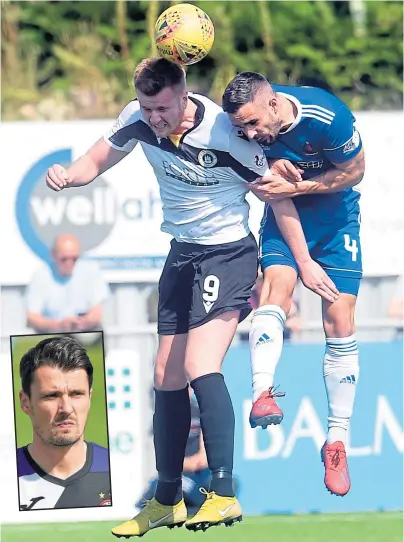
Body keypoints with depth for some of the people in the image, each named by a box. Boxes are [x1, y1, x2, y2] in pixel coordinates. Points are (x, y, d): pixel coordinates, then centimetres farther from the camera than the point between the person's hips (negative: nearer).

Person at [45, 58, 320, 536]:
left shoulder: (224, 135, -25)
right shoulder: (138, 120, -9)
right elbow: (97, 160, 7)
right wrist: (67, 175, -17)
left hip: (228, 253, -7)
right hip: (181, 254, 7)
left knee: (199, 366, -23)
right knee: (167, 377, 9)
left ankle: (224, 495, -24)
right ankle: (167, 501, 21)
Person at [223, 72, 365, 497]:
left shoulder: (327, 117, -30)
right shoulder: (244, 124, -18)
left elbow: (354, 171, -14)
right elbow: (259, 186, -2)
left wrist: (296, 187, -24)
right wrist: (274, 168, -25)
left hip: (336, 215, -2)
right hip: (285, 213, 2)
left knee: (340, 323, -5)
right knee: (277, 280, -28)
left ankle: (337, 442, 4)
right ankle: (262, 393, -43)